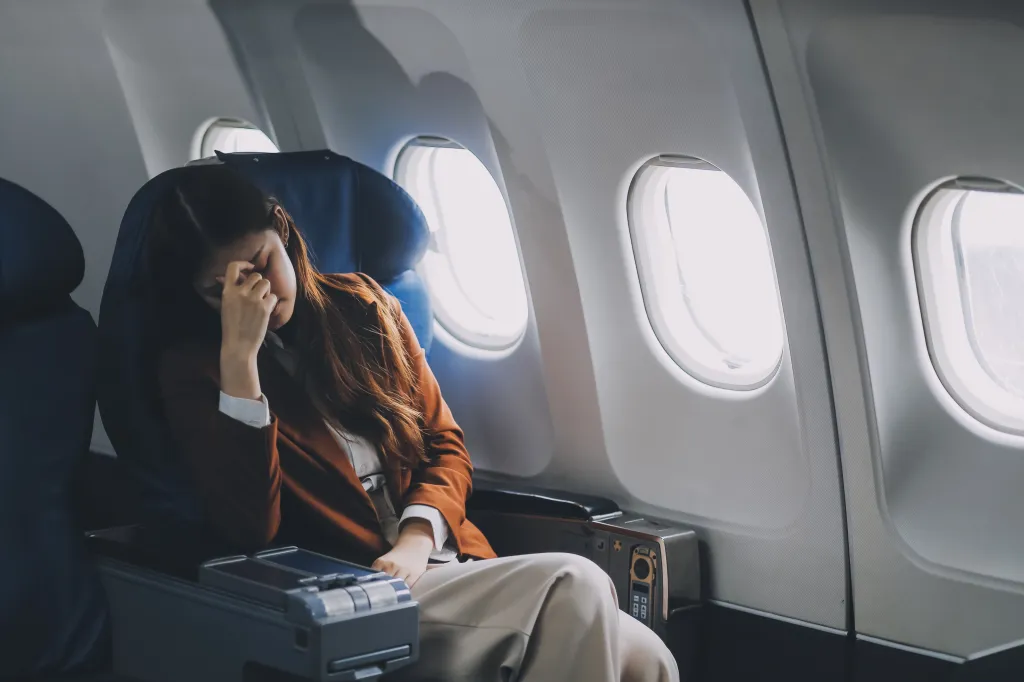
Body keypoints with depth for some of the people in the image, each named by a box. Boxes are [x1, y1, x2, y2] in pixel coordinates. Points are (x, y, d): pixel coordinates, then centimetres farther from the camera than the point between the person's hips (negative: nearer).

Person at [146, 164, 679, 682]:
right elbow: (251, 529, -14)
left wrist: (416, 541, -7)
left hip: (452, 568, 5)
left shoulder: (362, 307, 12)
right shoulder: (191, 371, 0)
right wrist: (238, 356, -19)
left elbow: (445, 445, 14)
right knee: (570, 588, -27)